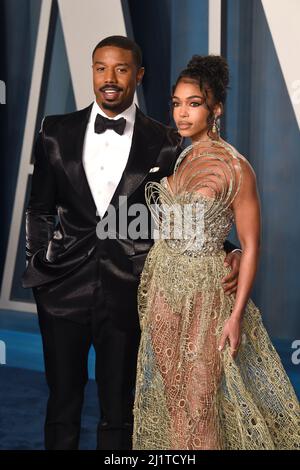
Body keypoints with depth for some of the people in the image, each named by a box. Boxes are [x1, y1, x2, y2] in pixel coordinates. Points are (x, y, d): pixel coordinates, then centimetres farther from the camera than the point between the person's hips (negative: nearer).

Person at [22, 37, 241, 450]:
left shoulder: (163, 142, 0)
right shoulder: (57, 132, 5)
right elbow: (40, 208, 11)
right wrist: (40, 264, 2)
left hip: (126, 292, -1)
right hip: (64, 288, 1)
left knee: (118, 412, 11)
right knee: (63, 404, 13)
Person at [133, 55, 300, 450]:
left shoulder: (234, 168, -14)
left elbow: (251, 247, -12)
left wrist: (237, 315, -16)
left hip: (204, 288, -5)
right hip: (163, 282, 6)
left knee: (201, 393, 2)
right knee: (168, 386, 13)